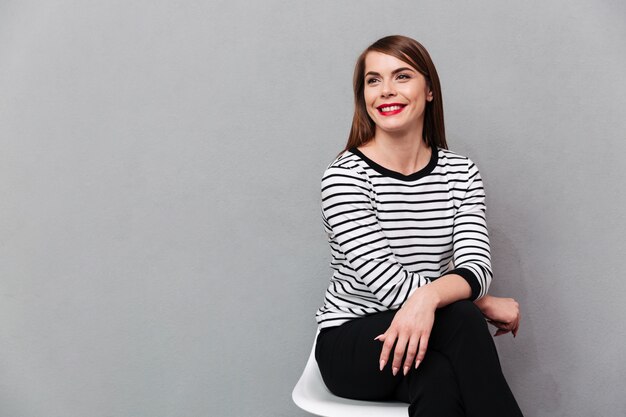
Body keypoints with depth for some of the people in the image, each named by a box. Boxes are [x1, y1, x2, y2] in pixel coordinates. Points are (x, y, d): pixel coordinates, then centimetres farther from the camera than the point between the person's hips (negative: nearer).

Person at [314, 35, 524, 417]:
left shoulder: (462, 173, 2)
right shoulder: (344, 178, -12)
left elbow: (475, 266, -12)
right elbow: (387, 284, -19)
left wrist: (429, 296, -36)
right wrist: (484, 304, -14)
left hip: (432, 337, 3)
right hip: (350, 341, -3)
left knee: (439, 383, -33)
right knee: (461, 318, -31)